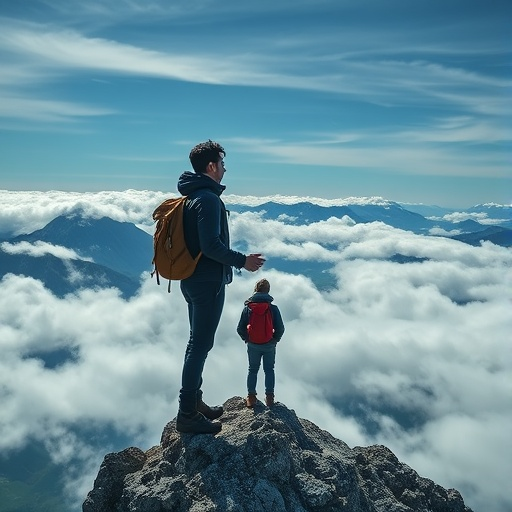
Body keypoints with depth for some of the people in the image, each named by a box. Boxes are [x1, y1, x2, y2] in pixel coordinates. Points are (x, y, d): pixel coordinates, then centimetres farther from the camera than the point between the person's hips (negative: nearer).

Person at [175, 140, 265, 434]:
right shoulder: (208, 198, -17)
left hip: (192, 280, 10)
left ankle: (194, 403, 30)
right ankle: (188, 415, 5)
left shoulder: (191, 196, 13)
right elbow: (211, 245, -25)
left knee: (197, 343, 18)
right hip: (208, 283, -10)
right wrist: (242, 261, -15)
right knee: (201, 345, -3)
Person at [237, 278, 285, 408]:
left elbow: (240, 329, -6)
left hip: (253, 345, 1)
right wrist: (275, 339, 6)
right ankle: (269, 397, 12)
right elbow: (280, 328, -11)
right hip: (269, 346, -1)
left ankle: (251, 397, 12)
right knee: (269, 370, 13)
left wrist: (246, 339, 10)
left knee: (253, 370, 14)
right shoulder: (273, 308, -11)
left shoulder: (247, 308, -7)